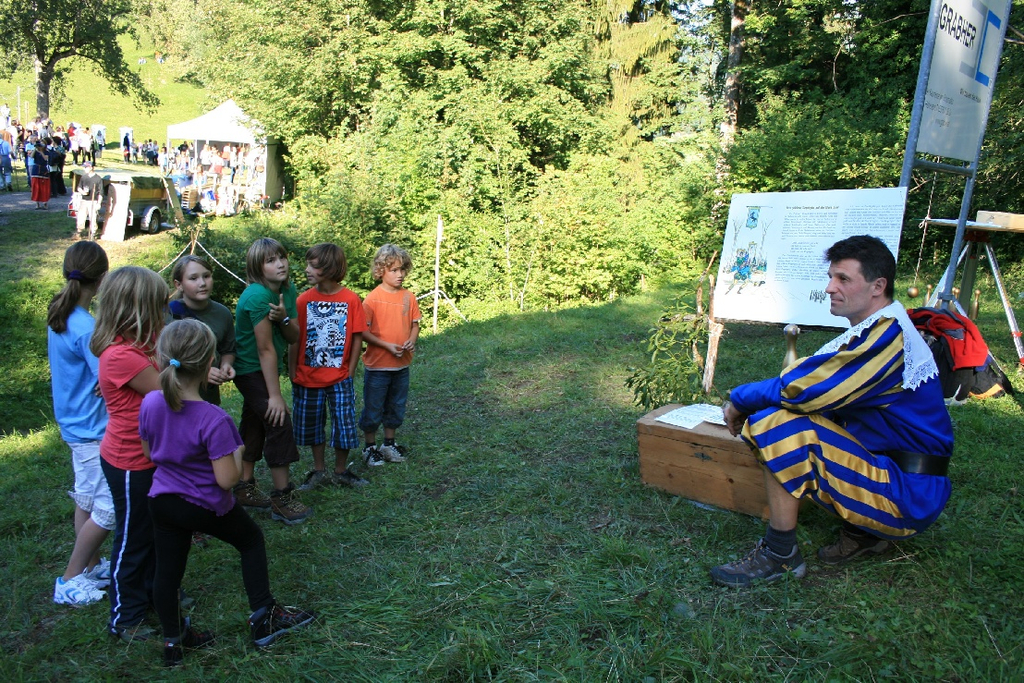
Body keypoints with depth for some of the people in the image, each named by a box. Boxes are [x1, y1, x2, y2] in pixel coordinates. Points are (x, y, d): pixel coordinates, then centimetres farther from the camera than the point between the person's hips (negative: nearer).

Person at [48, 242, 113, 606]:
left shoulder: (59, 317, 3)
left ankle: (93, 567, 33)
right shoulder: (86, 327, -25)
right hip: (93, 429, -10)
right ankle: (69, 582, 12)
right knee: (107, 509, 0)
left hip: (75, 423, 10)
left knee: (87, 500, 20)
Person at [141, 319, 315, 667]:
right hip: (206, 507, -5)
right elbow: (226, 479, -25)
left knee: (167, 569, 17)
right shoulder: (214, 419, -30)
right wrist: (238, 453, -8)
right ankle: (263, 617, 26)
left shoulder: (150, 403, -11)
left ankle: (173, 641, 33)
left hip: (162, 501, 5)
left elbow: (149, 451, 5)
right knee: (252, 540, 19)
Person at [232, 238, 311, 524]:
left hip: (264, 370, 8)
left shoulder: (287, 290, -1)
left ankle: (245, 488, 29)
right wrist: (274, 395, -23)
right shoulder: (257, 295, -25)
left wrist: (284, 318, -23)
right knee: (278, 423, -11)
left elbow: (294, 337, 0)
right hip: (251, 370, -8)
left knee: (254, 426, 16)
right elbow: (266, 348, -25)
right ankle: (283, 499, -4)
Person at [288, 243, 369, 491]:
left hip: (339, 378, -1)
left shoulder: (351, 299, -9)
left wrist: (350, 372, -3)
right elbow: (295, 340, -2)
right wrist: (293, 374, -3)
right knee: (312, 425, 13)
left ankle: (341, 471, 27)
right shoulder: (304, 300, -6)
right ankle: (318, 471, 32)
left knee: (344, 425, 6)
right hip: (308, 377, 1)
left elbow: (357, 338, -3)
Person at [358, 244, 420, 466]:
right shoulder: (372, 299, -12)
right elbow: (363, 331, -12)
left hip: (402, 365, 5)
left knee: (396, 408, 17)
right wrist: (387, 345, -20)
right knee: (373, 409, 7)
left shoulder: (409, 297, 2)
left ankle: (389, 444, 34)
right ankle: (369, 447, 24)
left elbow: (415, 324, 10)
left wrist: (411, 341, -10)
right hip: (377, 364, -5)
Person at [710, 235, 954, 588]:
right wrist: (748, 406, 0)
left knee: (777, 423, -22)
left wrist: (740, 400, -9)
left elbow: (802, 388, -27)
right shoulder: (882, 330, 11)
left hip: (907, 498, -10)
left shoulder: (888, 336, -21)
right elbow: (813, 384, 15)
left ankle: (780, 555, -11)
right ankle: (864, 531, 11)